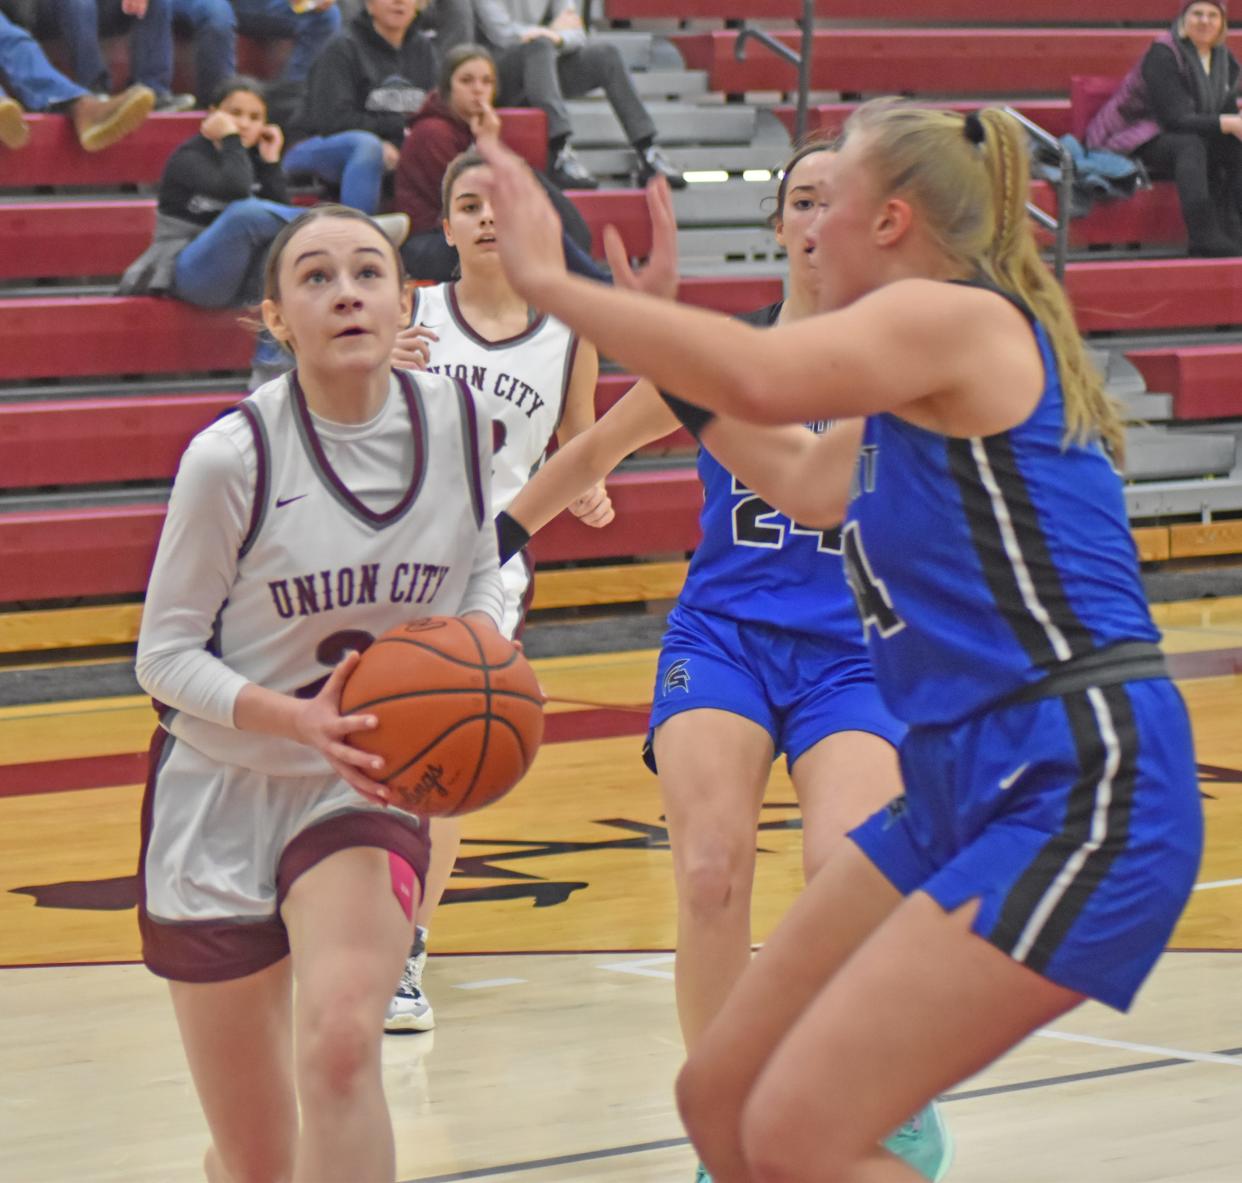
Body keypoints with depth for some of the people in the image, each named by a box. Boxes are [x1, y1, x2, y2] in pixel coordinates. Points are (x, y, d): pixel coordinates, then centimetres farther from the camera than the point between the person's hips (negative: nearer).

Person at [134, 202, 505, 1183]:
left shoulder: (457, 423, -6)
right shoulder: (232, 457, -16)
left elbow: (479, 571, 12)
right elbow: (166, 654, -10)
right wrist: (297, 719, -26)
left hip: (364, 782, 1)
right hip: (220, 795, -1)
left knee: (340, 1040, -29)